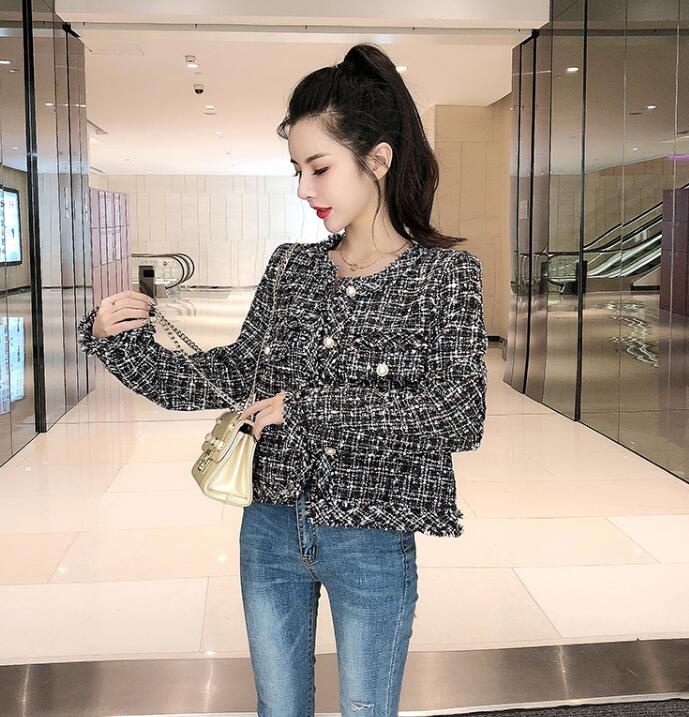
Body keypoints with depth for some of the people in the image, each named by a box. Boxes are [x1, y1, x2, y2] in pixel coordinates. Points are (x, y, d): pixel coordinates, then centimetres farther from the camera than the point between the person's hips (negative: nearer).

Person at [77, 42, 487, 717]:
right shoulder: (290, 267, 2)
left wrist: (307, 404, -23)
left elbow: (462, 414, -20)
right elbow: (232, 372, 4)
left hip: (371, 542, -4)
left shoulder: (444, 272, -10)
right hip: (270, 529, 4)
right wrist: (116, 339, -10)